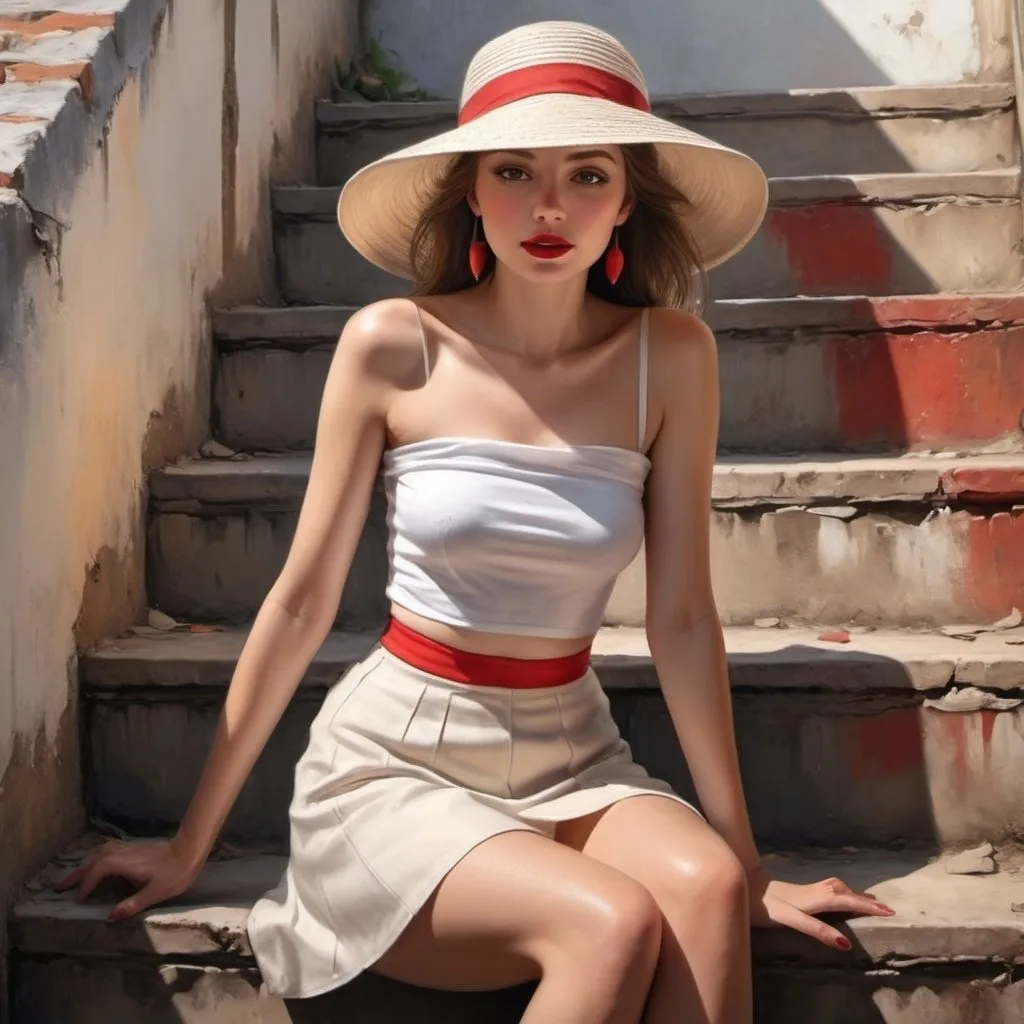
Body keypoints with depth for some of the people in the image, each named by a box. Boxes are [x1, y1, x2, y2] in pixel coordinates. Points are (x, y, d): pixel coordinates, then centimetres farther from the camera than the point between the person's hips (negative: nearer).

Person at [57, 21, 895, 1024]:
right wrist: (189, 845, 2)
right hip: (394, 758, -2)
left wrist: (745, 862, 1)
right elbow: (301, 602, -4)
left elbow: (681, 617, -2)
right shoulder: (393, 347, -9)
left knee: (703, 889, -28)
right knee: (614, 922, -27)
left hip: (570, 757, 2)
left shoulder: (668, 356, -5)